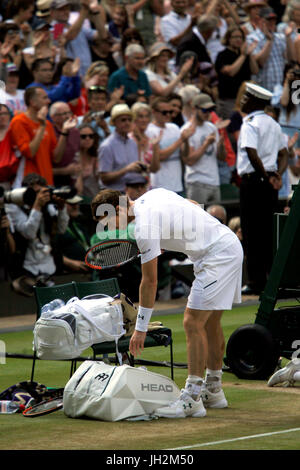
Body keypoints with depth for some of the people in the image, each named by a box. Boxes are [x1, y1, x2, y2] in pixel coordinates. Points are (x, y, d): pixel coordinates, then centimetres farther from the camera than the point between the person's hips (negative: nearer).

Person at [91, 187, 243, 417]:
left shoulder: (145, 226, -18)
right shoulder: (152, 195, 9)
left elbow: (150, 281, -15)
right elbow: (196, 206, 22)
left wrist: (141, 328, -9)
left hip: (218, 255, -10)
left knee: (193, 322, -13)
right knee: (210, 322, 17)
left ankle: (192, 399, -14)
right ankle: (213, 391, 26)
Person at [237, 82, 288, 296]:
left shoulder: (250, 124, -11)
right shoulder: (274, 124, 16)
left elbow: (252, 154, -24)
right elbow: (283, 154, 14)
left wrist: (267, 178, -17)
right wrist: (276, 175, 1)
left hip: (253, 180, -8)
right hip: (270, 183, 8)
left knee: (252, 232, -3)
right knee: (268, 230, 13)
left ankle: (257, 281, -4)